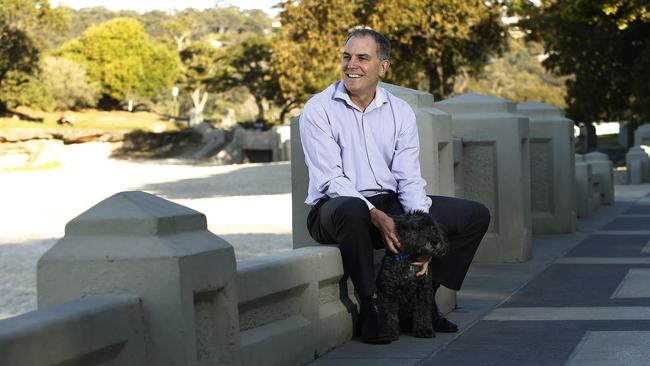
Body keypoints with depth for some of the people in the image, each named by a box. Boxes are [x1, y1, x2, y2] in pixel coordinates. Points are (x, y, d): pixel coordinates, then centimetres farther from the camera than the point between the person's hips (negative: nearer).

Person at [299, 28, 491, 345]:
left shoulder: (400, 112, 7)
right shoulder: (319, 110, -6)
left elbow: (410, 179, 0)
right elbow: (331, 180, -15)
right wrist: (376, 217, -27)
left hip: (391, 204, 5)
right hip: (334, 208, -5)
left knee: (475, 215, -3)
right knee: (351, 210, -42)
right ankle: (370, 306, -27)